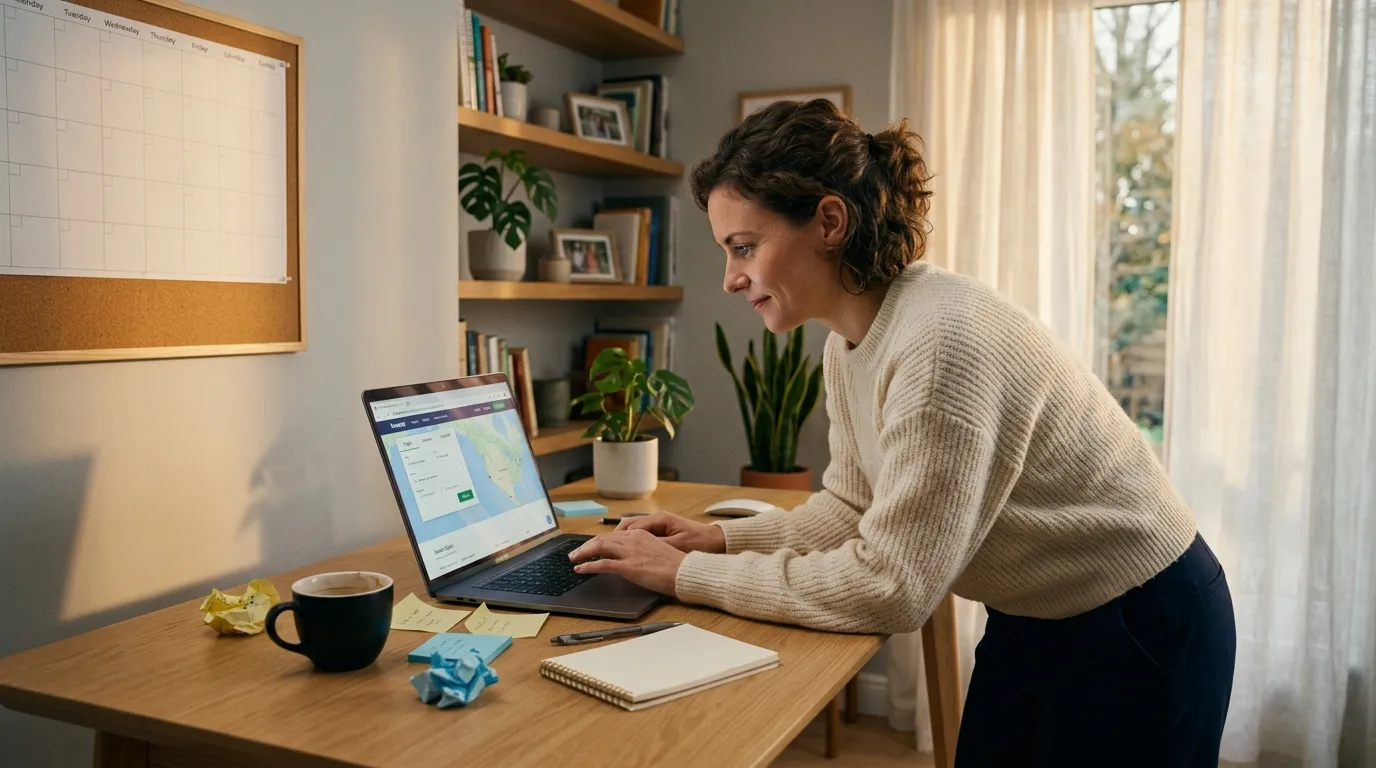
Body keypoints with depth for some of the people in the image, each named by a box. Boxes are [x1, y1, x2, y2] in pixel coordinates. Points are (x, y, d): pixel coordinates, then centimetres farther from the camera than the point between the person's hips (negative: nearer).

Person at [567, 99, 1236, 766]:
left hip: (1136, 636, -7)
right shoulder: (849, 343, -4)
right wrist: (720, 538, -8)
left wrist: (688, 573, -24)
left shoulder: (940, 342, -32)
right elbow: (853, 507, 5)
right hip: (1026, 626, 7)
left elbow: (887, 589, -30)